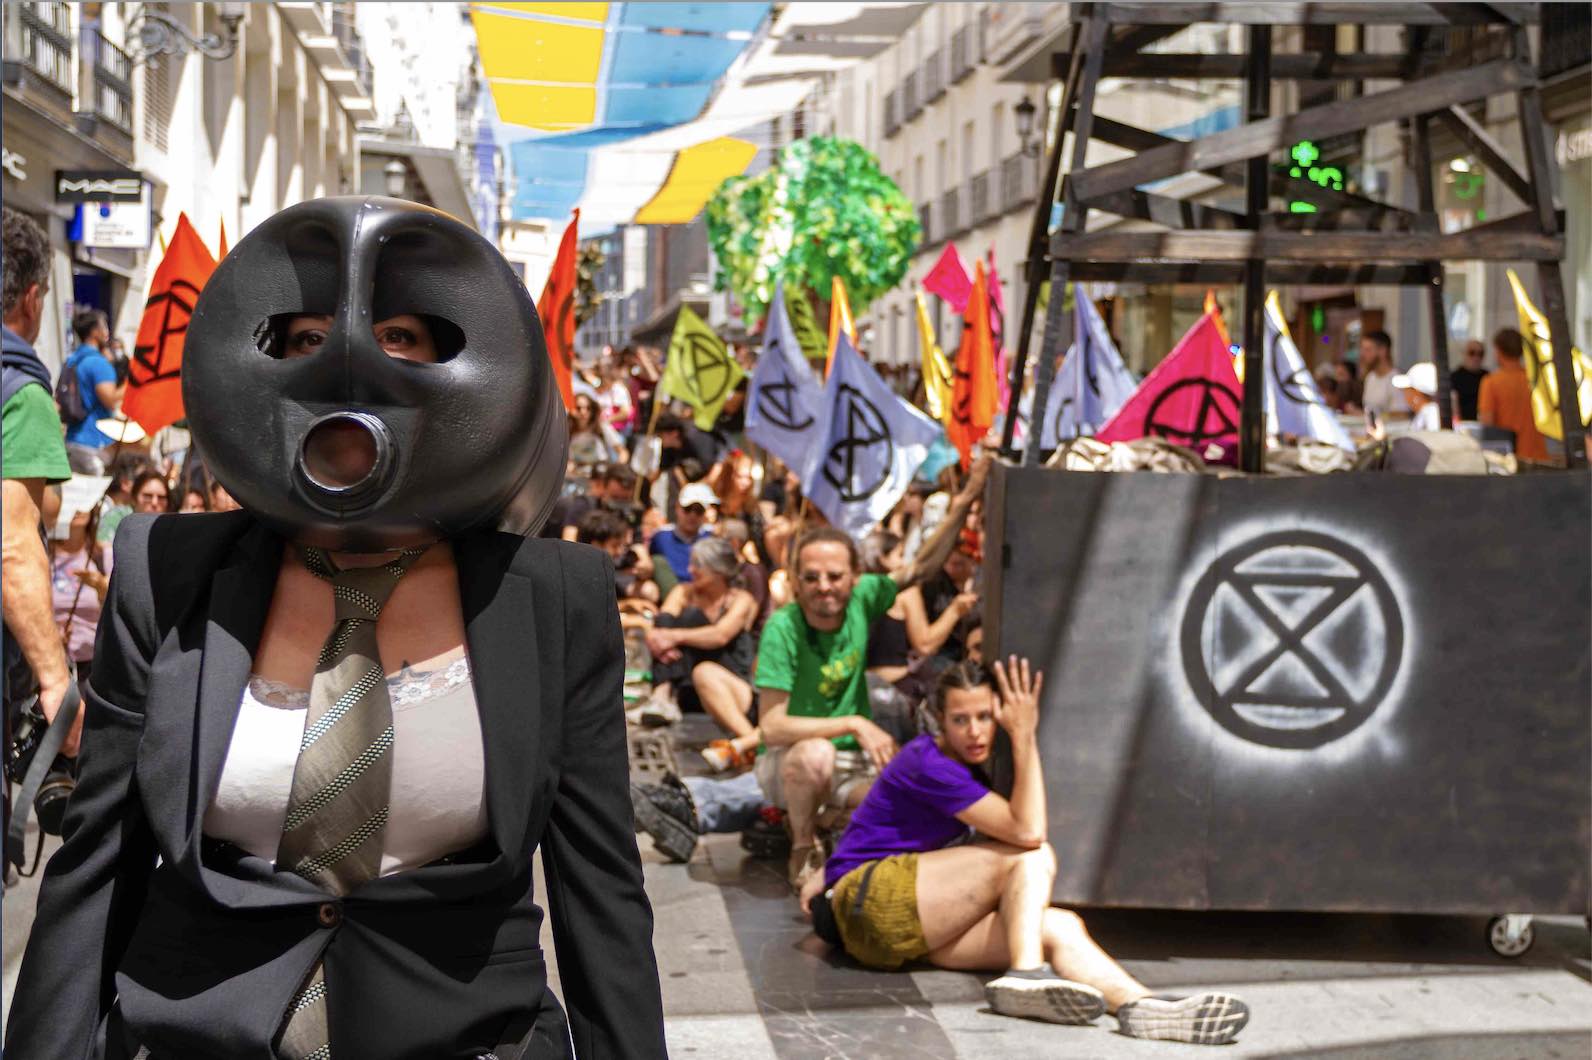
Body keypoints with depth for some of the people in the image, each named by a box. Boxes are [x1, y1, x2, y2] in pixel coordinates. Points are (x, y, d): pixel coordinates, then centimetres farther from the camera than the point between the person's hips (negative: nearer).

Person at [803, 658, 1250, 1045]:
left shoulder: (959, 762, 16)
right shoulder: (928, 764, -16)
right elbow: (1028, 831, -21)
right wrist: (1025, 735, -19)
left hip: (915, 932, 8)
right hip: (870, 907, -8)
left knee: (1060, 927, -18)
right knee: (1032, 858, -20)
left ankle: (1138, 1005, -43)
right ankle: (1025, 974, -40)